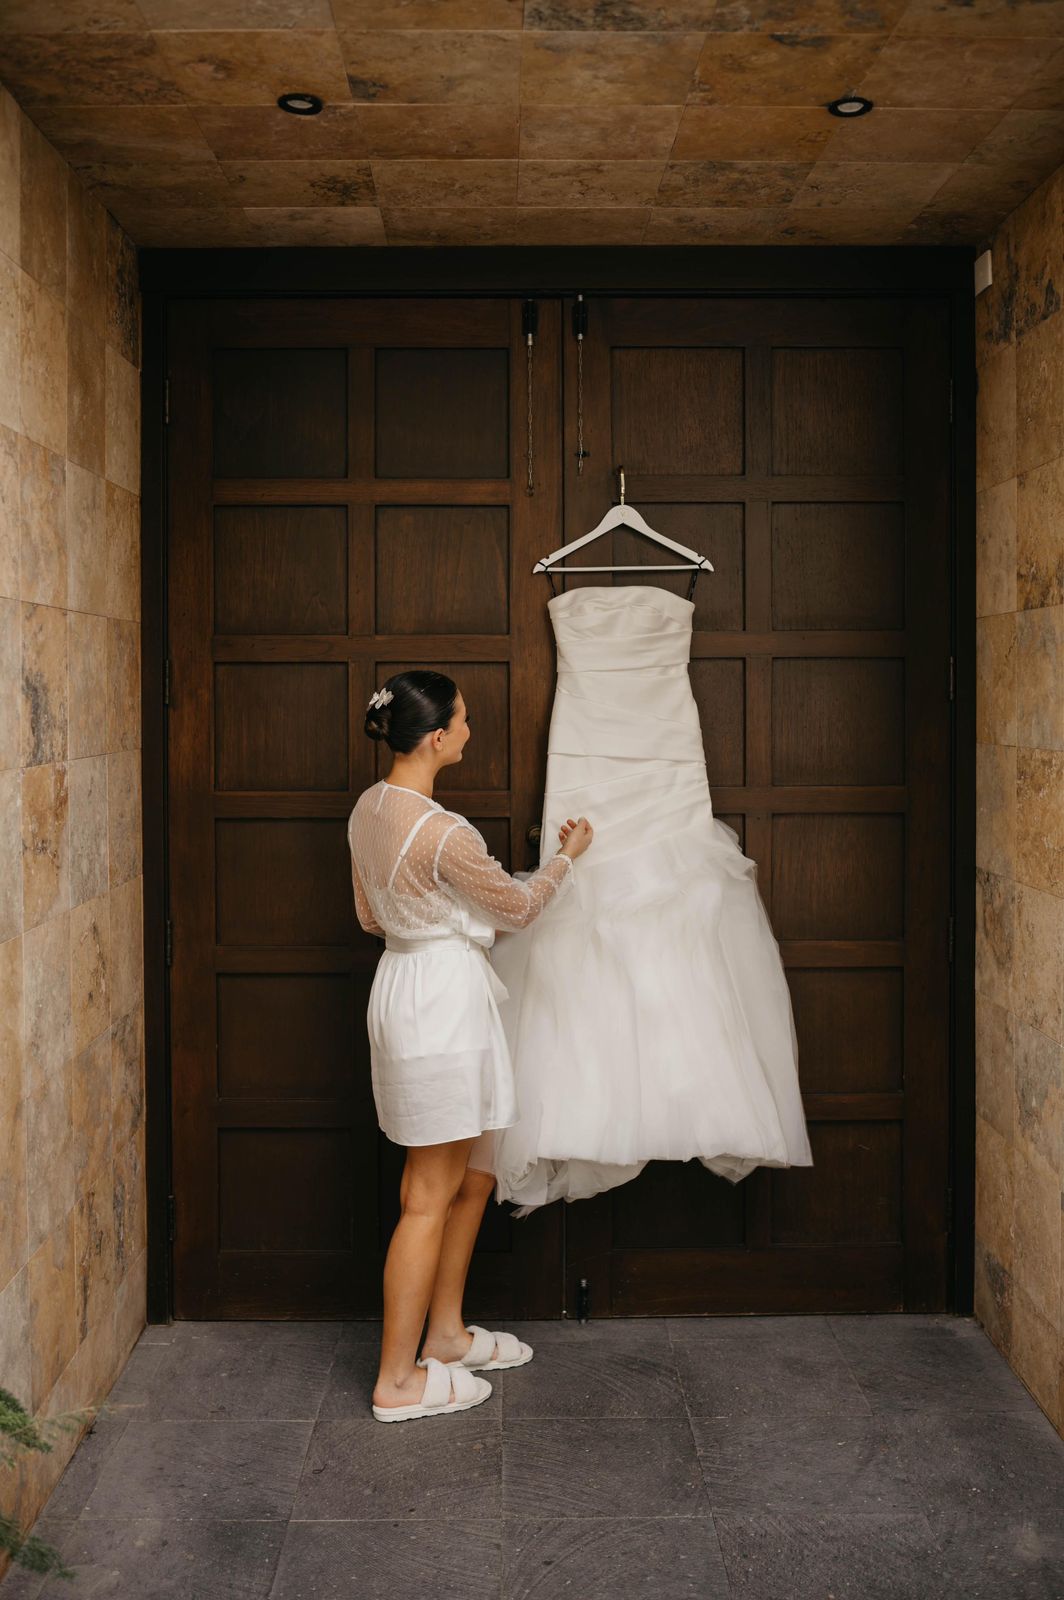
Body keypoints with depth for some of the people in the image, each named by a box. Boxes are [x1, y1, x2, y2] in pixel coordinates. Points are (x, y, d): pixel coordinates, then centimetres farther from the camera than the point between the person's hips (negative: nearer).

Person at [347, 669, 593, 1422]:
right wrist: (567, 856, 9)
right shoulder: (443, 832, -23)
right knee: (431, 1197, 0)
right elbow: (519, 905, -8)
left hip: (405, 983, 10)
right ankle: (398, 1380, 10)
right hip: (442, 999, -10)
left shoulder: (369, 808, 4)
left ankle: (446, 1333, 33)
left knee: (474, 1175, 20)